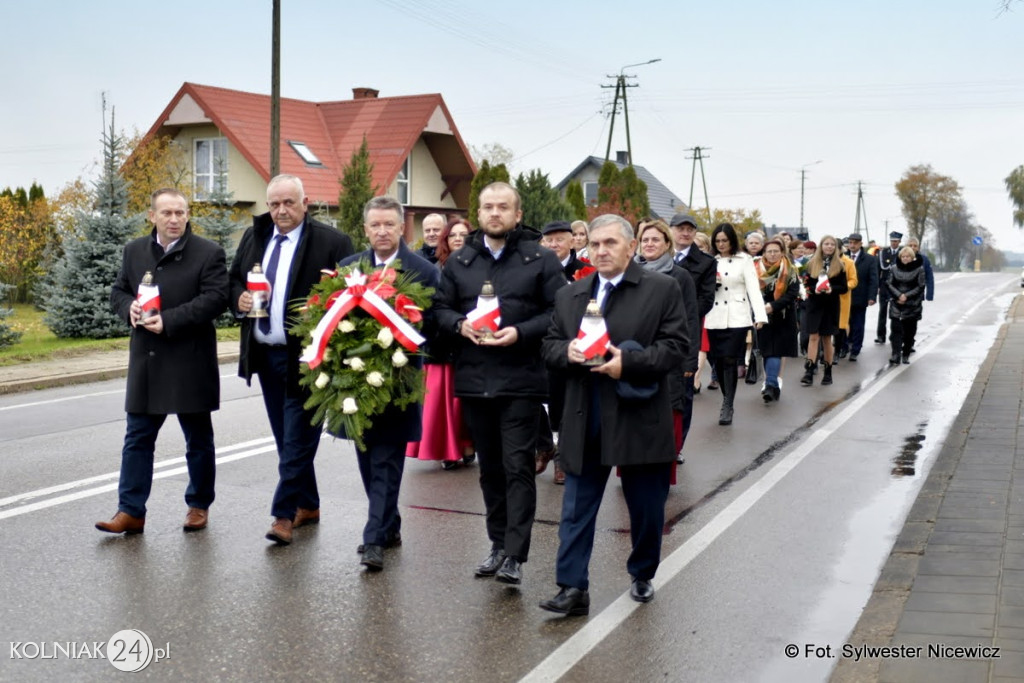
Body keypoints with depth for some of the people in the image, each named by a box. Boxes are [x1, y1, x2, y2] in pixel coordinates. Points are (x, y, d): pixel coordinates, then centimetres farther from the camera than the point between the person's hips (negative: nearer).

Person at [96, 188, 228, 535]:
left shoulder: (208, 253, -6)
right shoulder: (134, 251, 9)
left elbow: (216, 297, -15)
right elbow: (118, 290, 15)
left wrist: (169, 320, -21)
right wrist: (129, 308, -10)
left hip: (191, 363, -4)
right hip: (146, 361, 4)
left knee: (198, 439, 10)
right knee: (137, 438, 4)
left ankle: (199, 505, 24)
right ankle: (131, 511, 8)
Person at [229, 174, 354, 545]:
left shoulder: (332, 242, -9)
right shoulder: (253, 236, 10)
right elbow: (234, 280, 17)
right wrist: (239, 298, -4)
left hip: (305, 357, -6)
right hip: (265, 354, 7)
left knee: (297, 439, -4)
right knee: (286, 438, 14)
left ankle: (285, 514, 1)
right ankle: (307, 505, 26)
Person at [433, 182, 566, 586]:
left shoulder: (541, 259, 0)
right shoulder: (459, 261, 11)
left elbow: (559, 311, -4)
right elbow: (441, 308, 12)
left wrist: (520, 332, -16)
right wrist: (460, 324, -9)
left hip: (521, 380, -4)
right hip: (474, 380, 4)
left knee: (518, 466, -5)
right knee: (490, 467, 13)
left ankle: (515, 555, -2)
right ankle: (498, 545, 25)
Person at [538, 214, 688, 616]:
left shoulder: (662, 289, -2)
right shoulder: (569, 295, 11)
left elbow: (677, 346, -8)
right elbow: (550, 345, 12)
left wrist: (628, 362, -20)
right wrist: (568, 352, -11)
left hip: (639, 419, -2)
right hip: (585, 422, 3)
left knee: (646, 508, 11)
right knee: (577, 508, 1)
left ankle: (642, 575, 32)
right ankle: (573, 588, 5)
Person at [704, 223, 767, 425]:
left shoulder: (744, 260, 2)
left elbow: (753, 288, -6)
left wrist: (760, 315, -17)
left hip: (736, 318, -4)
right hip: (715, 318, 4)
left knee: (730, 360, -9)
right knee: (718, 361, 4)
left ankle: (727, 406, -6)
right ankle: (727, 399, 21)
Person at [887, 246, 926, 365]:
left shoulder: (919, 269, -2)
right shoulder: (894, 268, 3)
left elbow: (921, 286, -5)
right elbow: (889, 284, 1)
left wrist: (907, 296, -13)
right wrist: (899, 295, -13)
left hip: (912, 305, -1)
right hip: (896, 305, 1)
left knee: (910, 331, 5)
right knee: (896, 329, -8)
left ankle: (906, 355, 16)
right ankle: (896, 355, -13)